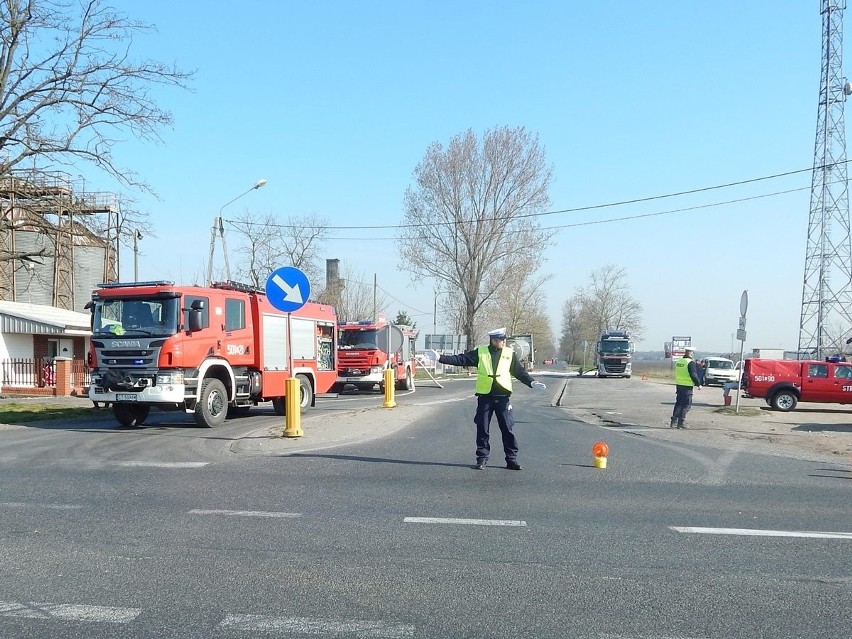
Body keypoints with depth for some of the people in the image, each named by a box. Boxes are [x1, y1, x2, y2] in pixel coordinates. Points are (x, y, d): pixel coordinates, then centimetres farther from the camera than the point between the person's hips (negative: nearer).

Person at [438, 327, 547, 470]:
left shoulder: (509, 353, 4)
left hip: (502, 397, 0)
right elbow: (460, 359, 0)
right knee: (482, 429, 5)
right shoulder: (480, 352, 1)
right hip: (484, 397, 0)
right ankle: (482, 458, 16)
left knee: (508, 429, 2)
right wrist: (440, 358, -7)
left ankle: (512, 459, 11)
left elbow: (520, 372, 8)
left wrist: (531, 383, -7)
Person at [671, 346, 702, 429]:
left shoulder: (678, 361, 9)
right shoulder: (691, 363, -14)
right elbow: (694, 375, -16)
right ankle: (681, 423, 2)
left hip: (678, 385, 7)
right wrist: (698, 384, -3)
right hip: (687, 386, -7)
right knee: (686, 405, 2)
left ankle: (673, 422, 11)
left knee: (678, 403, 14)